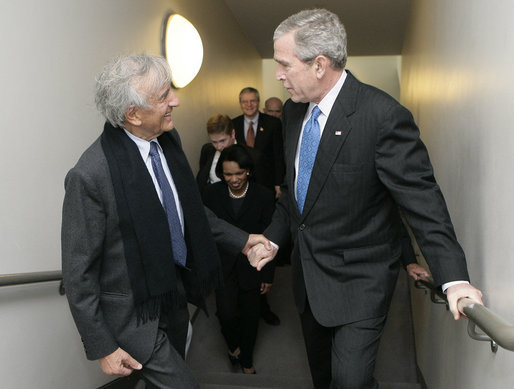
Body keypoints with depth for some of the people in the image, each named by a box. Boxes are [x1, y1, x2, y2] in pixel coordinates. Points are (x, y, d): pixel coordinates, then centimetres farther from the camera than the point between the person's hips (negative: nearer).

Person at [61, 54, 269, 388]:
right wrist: (103, 348, -12)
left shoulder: (169, 139, -4)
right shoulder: (90, 175, -26)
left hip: (176, 293, 7)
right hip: (135, 312, -7)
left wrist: (239, 239, 8)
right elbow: (78, 272, -17)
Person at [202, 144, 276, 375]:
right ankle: (233, 343, 24)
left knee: (250, 316, 13)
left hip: (252, 265, 0)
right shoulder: (212, 194, -6)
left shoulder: (264, 196, -10)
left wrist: (268, 275, -2)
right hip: (222, 264, 0)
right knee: (226, 312, -13)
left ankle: (246, 360, 40)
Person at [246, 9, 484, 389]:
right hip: (308, 270, 7)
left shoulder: (383, 115, -23)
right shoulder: (294, 110, 0)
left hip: (360, 279, -7)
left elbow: (422, 199, -23)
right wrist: (273, 238, 10)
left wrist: (455, 279, -30)